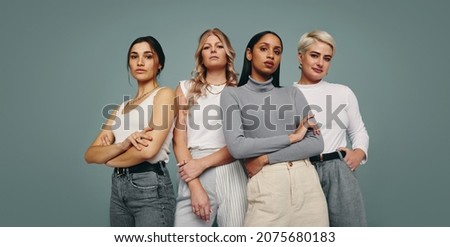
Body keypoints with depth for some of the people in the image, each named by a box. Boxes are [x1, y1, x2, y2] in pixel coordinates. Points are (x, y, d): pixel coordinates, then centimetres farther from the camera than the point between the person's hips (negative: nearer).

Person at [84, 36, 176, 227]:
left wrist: (108, 158, 1)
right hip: (118, 187, 7)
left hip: (150, 187, -6)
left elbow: (148, 150, -17)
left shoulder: (164, 94, -3)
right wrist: (123, 145, -15)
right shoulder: (123, 107, 17)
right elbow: (90, 155, 6)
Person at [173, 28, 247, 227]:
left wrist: (203, 163, -13)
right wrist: (195, 187, -10)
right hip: (195, 175, 0)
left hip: (231, 173, 0)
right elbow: (179, 139, 2)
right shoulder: (187, 88, 11)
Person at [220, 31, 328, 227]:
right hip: (267, 185, -3)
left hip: (306, 182, 3)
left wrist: (265, 158, -9)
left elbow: (316, 143, 1)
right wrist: (292, 137, -7)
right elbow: (236, 147, -10)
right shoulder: (232, 95, 4)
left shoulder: (293, 94, 12)